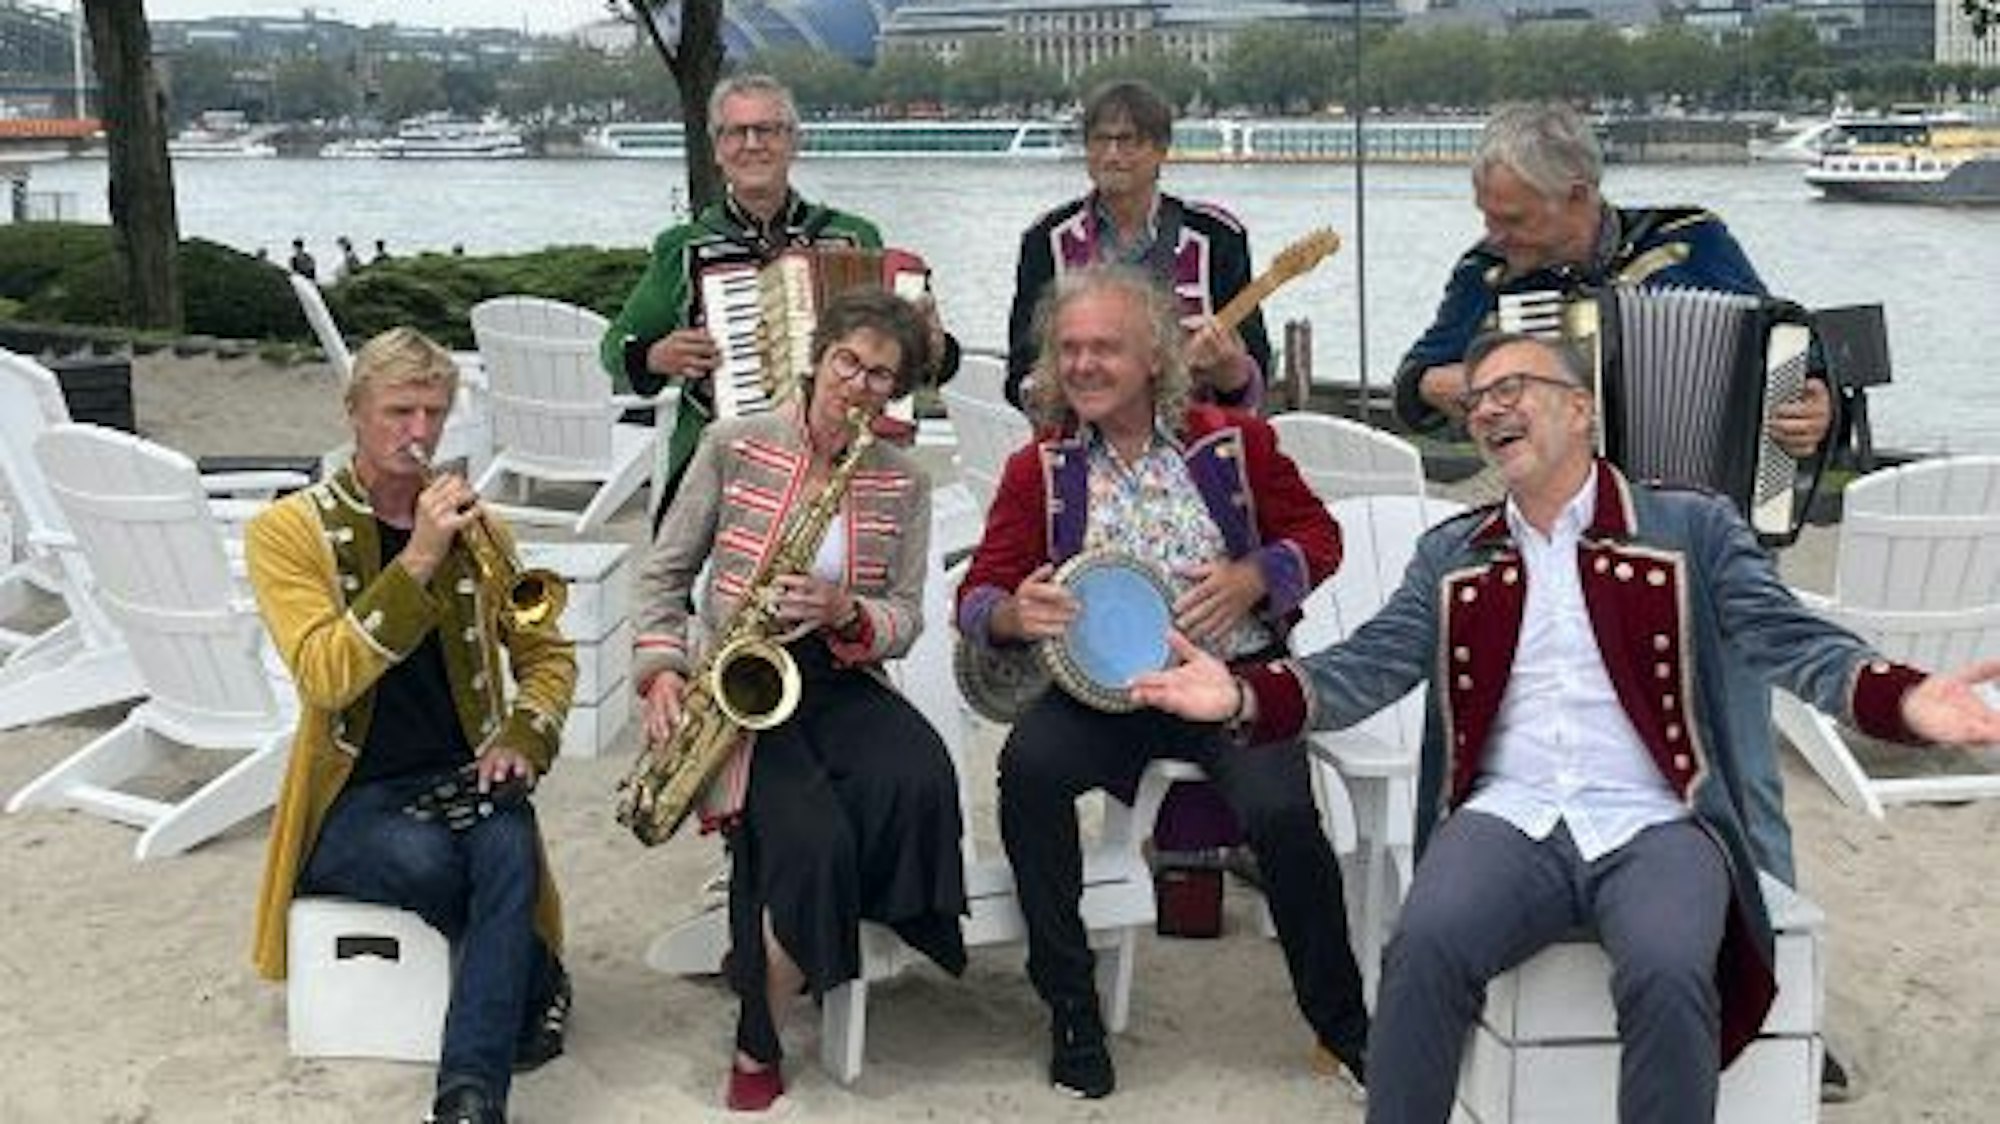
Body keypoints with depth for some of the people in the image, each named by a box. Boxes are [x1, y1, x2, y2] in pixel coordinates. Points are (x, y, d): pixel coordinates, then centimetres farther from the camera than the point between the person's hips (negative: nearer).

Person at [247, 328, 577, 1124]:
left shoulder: (471, 522, 9)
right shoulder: (289, 529, -3)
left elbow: (546, 651, 17)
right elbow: (325, 677, -18)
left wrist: (525, 735, -4)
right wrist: (417, 561, -26)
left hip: (461, 776, 2)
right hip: (351, 797, -2)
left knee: (509, 848, -32)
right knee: (425, 858, -34)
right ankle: (536, 988, -4)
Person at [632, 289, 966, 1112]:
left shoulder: (903, 483, 7)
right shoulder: (735, 446, 2)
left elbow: (904, 618, 4)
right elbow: (666, 573, 7)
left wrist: (847, 613, -18)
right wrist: (660, 668, -8)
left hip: (842, 684, 3)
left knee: (921, 779, -31)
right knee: (812, 837, -31)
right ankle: (759, 1047, -7)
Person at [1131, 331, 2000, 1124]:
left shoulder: (1693, 528, 11)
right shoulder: (1450, 555, 19)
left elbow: (1791, 637, 0)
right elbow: (1368, 665, 8)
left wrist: (1905, 700, -22)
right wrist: (1245, 695, -12)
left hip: (1657, 826, -1)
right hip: (1509, 821, 2)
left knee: (1668, 977, -31)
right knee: (1426, 947, -29)